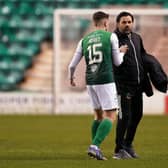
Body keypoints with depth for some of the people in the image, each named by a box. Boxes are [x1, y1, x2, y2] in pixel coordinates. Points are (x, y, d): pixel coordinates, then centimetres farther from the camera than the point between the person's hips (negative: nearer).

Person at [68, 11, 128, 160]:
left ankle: (95, 148, 16)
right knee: (110, 116, -4)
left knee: (99, 115, 20)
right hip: (106, 81, -5)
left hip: (90, 82, 6)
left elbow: (72, 65, 12)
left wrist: (71, 78, 33)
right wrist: (121, 52, 27)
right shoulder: (111, 36, 0)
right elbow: (117, 62, 6)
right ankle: (95, 146, -21)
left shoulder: (84, 41, 12)